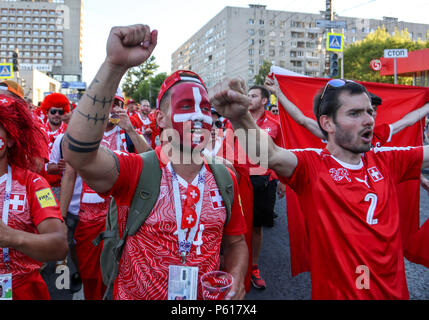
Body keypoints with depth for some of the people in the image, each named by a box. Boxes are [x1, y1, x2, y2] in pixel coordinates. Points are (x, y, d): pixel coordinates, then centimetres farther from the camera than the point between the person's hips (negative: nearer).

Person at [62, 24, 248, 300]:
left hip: (207, 297, 3)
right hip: (134, 295, -2)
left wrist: (236, 278, -15)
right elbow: (78, 154, -36)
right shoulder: (135, 171, -17)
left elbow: (235, 242, 4)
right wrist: (115, 65, -40)